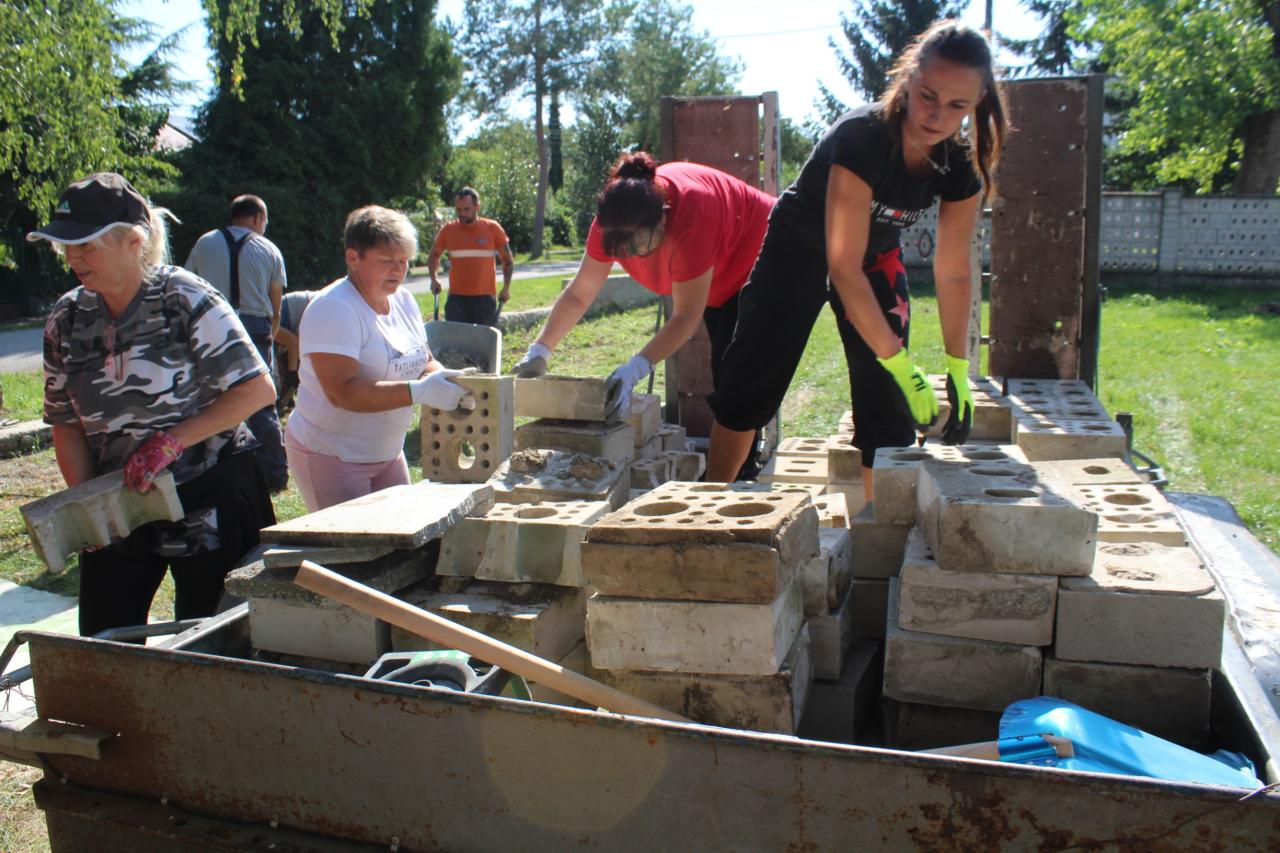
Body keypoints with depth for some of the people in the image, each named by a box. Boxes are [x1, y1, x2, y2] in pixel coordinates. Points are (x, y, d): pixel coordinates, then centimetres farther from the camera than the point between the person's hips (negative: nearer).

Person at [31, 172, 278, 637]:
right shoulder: (66, 319, 3)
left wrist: (172, 440, -22)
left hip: (210, 498, -5)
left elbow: (258, 389, -17)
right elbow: (66, 423, 9)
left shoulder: (186, 299, -13)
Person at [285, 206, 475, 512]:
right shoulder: (333, 309, -21)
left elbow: (424, 363, 8)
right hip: (329, 454, -8)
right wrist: (419, 392, -37)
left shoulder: (403, 300, 5)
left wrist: (444, 381, -16)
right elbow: (342, 392, -30)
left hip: (387, 451, 8)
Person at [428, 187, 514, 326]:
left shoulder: (493, 228, -1)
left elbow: (507, 259, 7)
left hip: (485, 298, 0)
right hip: (456, 298, 1)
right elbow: (434, 255, 18)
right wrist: (434, 279, 3)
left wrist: (506, 288, -1)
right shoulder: (448, 230, 2)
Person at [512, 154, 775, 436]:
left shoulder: (691, 218, -43)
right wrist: (539, 351, -27)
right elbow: (578, 294, -18)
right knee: (722, 375, 11)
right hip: (718, 281, 7)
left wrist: (634, 370, -47)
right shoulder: (614, 220, -25)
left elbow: (687, 316, -39)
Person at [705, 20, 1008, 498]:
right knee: (749, 386, -3)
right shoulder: (861, 139, -34)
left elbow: (952, 271, -8)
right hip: (799, 249, -4)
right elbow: (844, 269, -35)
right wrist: (899, 362, -34)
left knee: (887, 401, -2)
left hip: (876, 259, 5)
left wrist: (958, 368, -10)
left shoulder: (961, 168, -18)